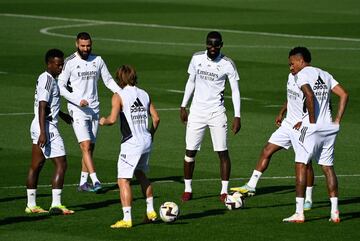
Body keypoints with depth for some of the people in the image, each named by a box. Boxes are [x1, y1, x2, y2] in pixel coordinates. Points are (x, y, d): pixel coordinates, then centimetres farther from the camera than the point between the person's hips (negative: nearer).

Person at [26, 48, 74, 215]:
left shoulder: (44, 78, 15)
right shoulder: (47, 80, -15)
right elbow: (42, 107, -22)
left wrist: (61, 114, 46)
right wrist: (43, 132, -26)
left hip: (38, 127, 10)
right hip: (47, 127, -10)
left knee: (36, 165, 12)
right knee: (61, 164, -7)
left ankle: (31, 205, 16)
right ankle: (56, 205, -9)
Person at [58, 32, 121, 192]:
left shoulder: (97, 61, 7)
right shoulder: (69, 63, -7)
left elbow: (108, 80, 14)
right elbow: (60, 86, -8)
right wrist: (78, 101, -18)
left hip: (94, 109, 5)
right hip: (78, 111, -5)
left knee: (90, 147, 7)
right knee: (86, 146, -15)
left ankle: (83, 183, 14)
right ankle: (95, 181, -22)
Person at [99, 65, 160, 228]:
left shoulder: (119, 96, -6)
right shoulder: (144, 95, 11)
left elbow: (113, 119, -17)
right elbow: (156, 118, 10)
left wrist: (104, 121, 4)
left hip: (131, 143, -7)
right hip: (146, 142, 7)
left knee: (123, 181, -4)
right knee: (140, 175, 27)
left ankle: (127, 219, -11)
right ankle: (150, 211, 31)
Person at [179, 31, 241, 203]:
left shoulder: (227, 64, -7)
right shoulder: (197, 58, 2)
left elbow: (235, 91, -3)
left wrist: (237, 116, -8)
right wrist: (183, 106, 13)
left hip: (217, 113, -2)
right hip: (197, 111, 2)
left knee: (222, 152, -4)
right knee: (190, 151, -1)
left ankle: (224, 191, 3)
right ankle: (187, 189, 10)